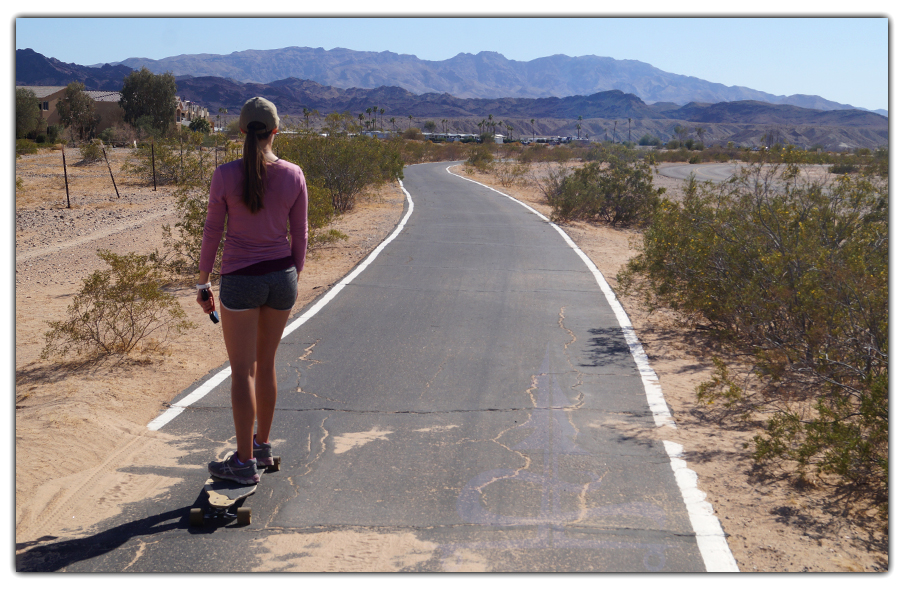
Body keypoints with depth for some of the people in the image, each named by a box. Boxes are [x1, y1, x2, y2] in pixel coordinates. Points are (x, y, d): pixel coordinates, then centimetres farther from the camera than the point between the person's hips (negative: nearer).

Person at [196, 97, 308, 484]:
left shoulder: (225, 175, -12)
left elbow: (212, 233, -6)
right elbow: (299, 235, 2)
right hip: (281, 278, 4)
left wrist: (203, 284, 4)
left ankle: (245, 463, 10)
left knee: (242, 371, 5)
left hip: (240, 281, -3)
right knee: (265, 364, 19)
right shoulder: (294, 176, -4)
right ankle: (262, 446, 31)